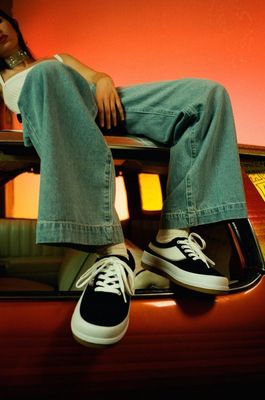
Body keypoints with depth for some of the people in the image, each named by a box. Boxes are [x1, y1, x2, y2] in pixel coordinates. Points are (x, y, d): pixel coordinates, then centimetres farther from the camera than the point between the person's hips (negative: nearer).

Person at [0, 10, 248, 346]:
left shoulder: (58, 58, 38)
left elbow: (94, 76, 19)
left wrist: (103, 80, -2)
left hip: (104, 102, 4)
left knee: (208, 93, -15)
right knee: (48, 74, -39)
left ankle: (171, 237, -27)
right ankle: (112, 250, -50)